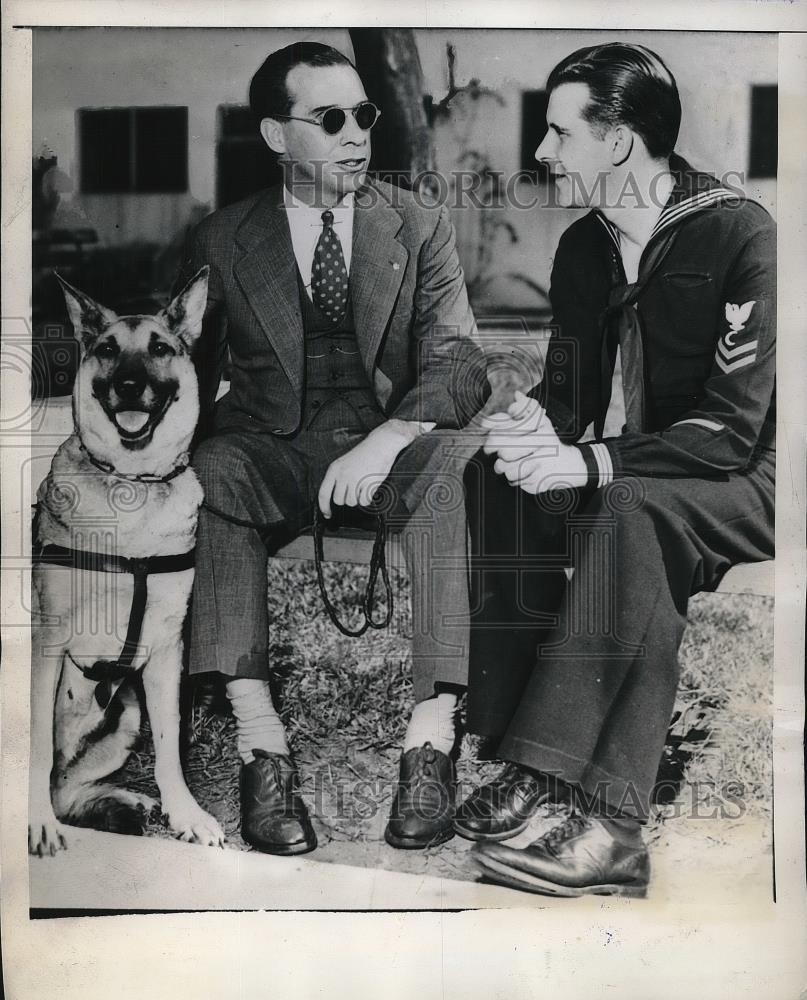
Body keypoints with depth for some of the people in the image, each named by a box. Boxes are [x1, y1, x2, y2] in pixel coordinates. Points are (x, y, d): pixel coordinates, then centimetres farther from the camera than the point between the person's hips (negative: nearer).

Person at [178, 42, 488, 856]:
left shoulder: (419, 227, 6)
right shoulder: (221, 241, 6)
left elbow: (458, 365, -5)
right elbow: (186, 378, 7)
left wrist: (384, 441, -25)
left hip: (388, 443, 0)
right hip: (269, 450, 1)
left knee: (448, 464, -34)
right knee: (209, 470, -33)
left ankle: (430, 738, -35)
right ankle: (260, 743, -35)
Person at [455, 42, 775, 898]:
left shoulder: (741, 237, -14)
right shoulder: (582, 248, 8)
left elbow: (732, 429, -19)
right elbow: (569, 388, 12)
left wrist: (592, 462, -28)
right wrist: (537, 425, -13)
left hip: (738, 489, -6)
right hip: (623, 489, 7)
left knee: (631, 511, -37)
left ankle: (541, 771, -32)